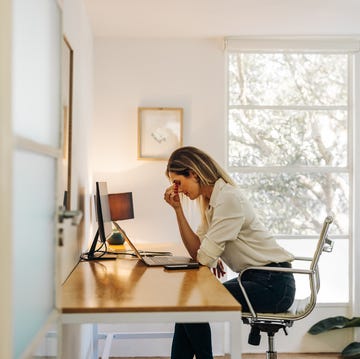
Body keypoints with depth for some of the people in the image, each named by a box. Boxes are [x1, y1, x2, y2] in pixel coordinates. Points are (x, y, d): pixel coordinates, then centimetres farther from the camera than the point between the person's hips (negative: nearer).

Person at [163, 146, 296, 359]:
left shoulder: (229, 198, -20)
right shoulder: (211, 201, 10)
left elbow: (205, 257, -20)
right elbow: (197, 250, 2)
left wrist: (213, 259, 3)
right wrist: (178, 209, -2)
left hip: (273, 285, -9)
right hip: (256, 278, 9)